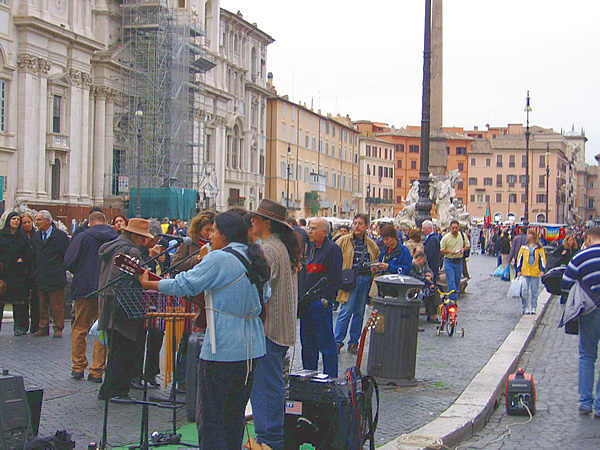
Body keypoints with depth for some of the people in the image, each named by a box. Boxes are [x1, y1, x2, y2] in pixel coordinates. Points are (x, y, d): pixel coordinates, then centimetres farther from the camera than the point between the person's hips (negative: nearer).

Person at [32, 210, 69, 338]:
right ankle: (43, 327, 17)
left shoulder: (61, 235, -5)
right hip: (41, 277, 6)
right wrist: (36, 271, 10)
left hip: (56, 277, -5)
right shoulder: (36, 236, 12)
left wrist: (62, 269, -7)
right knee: (43, 304, 10)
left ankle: (58, 328, 5)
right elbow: (35, 254, 16)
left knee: (57, 305, -1)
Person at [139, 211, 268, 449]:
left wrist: (148, 283, 2)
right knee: (235, 416, 16)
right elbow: (264, 297, 23)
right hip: (252, 349, 8)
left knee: (209, 418, 0)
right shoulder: (255, 261, 10)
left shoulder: (218, 259, -14)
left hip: (222, 349, -8)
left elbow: (184, 285, -11)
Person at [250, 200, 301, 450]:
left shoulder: (267, 250, -16)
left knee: (265, 385, -4)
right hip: (284, 326, 10)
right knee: (274, 384, 16)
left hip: (267, 326, -10)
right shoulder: (285, 247, 14)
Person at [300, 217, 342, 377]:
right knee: (307, 344, 14)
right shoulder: (312, 249, 18)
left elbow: (336, 279, -14)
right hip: (306, 303, 9)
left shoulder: (332, 249, -9)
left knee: (325, 343, -3)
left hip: (321, 303, -9)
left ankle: (330, 378, 4)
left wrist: (325, 299, -17)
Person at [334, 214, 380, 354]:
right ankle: (338, 342, 0)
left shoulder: (371, 244, 12)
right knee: (346, 311, -8)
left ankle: (353, 342, 17)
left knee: (359, 313, 8)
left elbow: (377, 260, 24)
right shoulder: (344, 241, 2)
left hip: (366, 279, 4)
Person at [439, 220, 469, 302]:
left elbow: (467, 245, 15)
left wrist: (463, 249, -7)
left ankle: (456, 299, 23)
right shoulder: (446, 237, -7)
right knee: (451, 281, -10)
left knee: (457, 281, 11)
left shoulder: (462, 235, 3)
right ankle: (453, 299, -11)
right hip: (449, 261, -4)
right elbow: (441, 250, -5)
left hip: (459, 261, 4)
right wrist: (450, 251, -20)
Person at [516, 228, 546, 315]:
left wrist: (542, 270, -3)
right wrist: (519, 270, 4)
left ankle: (533, 307, 12)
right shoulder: (524, 247, 7)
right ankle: (525, 307, 7)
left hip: (535, 272, -1)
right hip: (525, 272, 1)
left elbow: (542, 259, 6)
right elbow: (519, 258, 10)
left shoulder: (539, 247, 3)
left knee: (534, 291, 4)